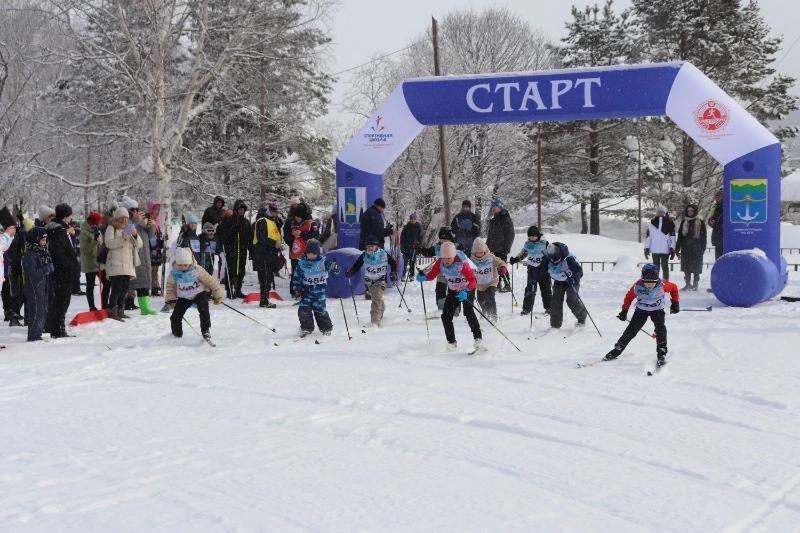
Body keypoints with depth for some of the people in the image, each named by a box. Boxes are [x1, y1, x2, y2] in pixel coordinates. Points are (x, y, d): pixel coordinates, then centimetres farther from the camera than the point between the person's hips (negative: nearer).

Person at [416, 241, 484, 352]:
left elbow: (473, 280, -33)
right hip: (453, 291, 5)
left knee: (468, 312, -25)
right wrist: (424, 277, -30)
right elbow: (432, 274, -8)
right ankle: (451, 342, 14)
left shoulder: (462, 264, -31)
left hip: (467, 290, -5)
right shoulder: (440, 263, -17)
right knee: (446, 316, -2)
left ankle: (478, 339, -19)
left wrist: (466, 291, -49)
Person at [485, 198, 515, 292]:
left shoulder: (507, 220, -7)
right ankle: (498, 284, 17)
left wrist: (506, 248, -16)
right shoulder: (493, 220, 17)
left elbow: (510, 235, -11)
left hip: (501, 249, -8)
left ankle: (507, 285, 0)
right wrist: (487, 246, 19)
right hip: (493, 249, 8)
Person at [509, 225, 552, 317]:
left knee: (546, 289, 6)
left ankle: (549, 307, 18)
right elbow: (523, 253, 17)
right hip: (532, 269, 2)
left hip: (544, 269, -2)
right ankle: (527, 308, 3)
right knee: (530, 289, -3)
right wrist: (515, 259, 2)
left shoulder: (544, 243, -8)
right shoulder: (527, 244, 3)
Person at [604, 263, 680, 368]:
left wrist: (675, 303, -6)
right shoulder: (637, 286, -29)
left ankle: (661, 355, -14)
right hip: (641, 310, 1)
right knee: (631, 330, -2)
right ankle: (617, 349, 16)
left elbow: (674, 288, -8)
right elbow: (629, 297, -9)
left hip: (657, 310, -1)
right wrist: (624, 311, -8)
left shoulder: (662, 285, -30)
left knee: (660, 328, -22)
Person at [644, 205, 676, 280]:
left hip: (665, 249, -2)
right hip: (655, 249, 2)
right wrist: (646, 248, 5)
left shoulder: (669, 222, 2)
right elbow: (648, 236, 9)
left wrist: (672, 249, -5)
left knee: (665, 266, 3)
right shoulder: (652, 223, 7)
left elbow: (672, 236, 0)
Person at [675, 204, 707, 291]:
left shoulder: (700, 222, 1)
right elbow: (680, 237, 12)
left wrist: (702, 249, -9)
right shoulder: (684, 222, 11)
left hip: (696, 249, -3)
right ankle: (688, 284, 13)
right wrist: (677, 250, 8)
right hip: (686, 249, 4)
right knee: (686, 268, 5)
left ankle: (695, 284, 9)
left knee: (696, 268, 1)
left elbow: (703, 237, -1)